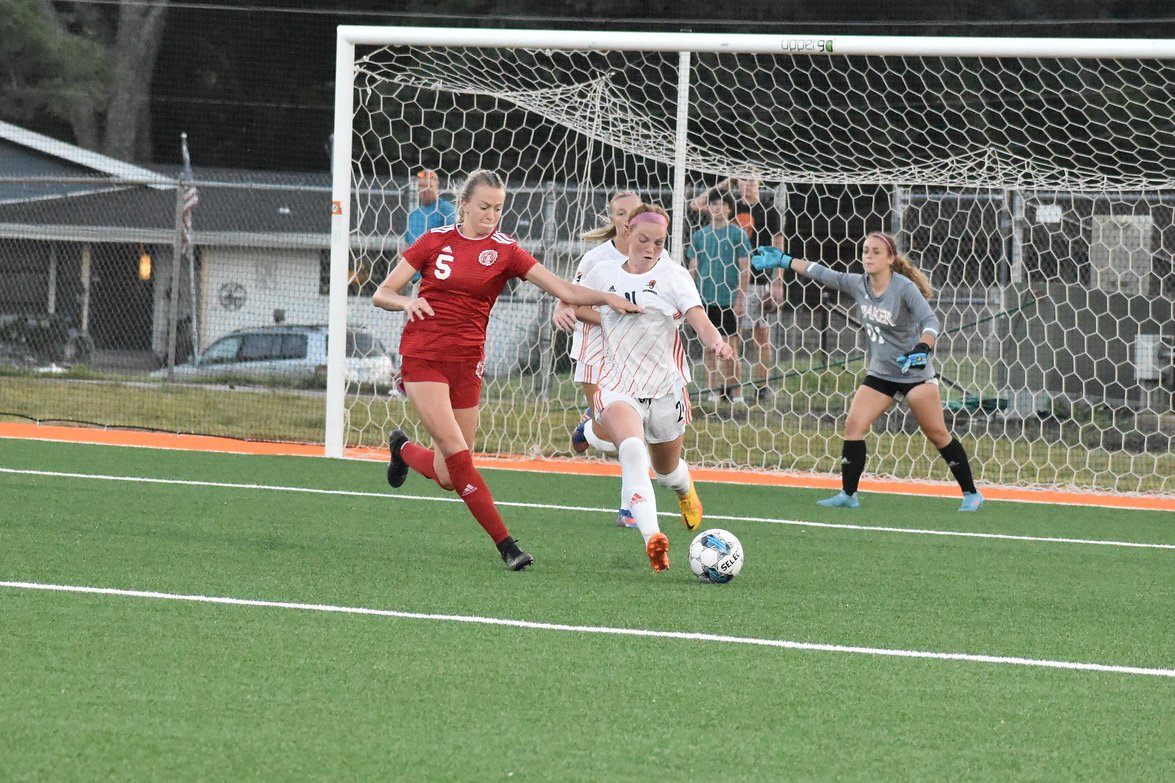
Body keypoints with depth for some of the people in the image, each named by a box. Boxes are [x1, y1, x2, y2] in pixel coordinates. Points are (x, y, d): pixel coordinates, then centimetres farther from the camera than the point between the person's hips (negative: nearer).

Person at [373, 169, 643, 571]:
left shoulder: (505, 251, 1)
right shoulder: (435, 240, 0)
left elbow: (563, 289, -8)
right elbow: (382, 294, 2)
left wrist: (607, 297, -23)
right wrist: (408, 301, -20)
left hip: (466, 361, 2)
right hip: (423, 356, -2)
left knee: (449, 477, 2)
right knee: (456, 452, -17)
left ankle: (403, 448, 36)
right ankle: (505, 544, -12)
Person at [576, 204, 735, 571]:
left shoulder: (673, 275, -4)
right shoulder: (603, 274, 3)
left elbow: (698, 319, -19)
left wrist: (716, 342, -41)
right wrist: (610, 319, 2)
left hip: (665, 387, 0)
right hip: (619, 386, 0)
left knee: (667, 469, 18)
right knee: (633, 450, -30)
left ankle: (686, 491, 58)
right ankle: (651, 538, -43)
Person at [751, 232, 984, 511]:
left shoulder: (905, 288, -18)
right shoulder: (857, 285, -1)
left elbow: (930, 321, -28)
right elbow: (821, 274, 9)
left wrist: (922, 349, -46)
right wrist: (783, 260, 11)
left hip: (915, 373, -6)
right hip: (880, 373, 6)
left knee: (937, 434, -3)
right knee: (853, 425, -7)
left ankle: (971, 494, 6)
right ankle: (848, 494, 1)